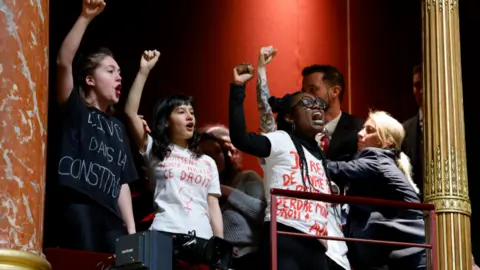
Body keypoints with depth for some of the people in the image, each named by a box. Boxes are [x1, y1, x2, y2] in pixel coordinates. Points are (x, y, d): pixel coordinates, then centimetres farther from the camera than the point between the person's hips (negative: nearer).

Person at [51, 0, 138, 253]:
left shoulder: (117, 127, 25)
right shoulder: (74, 110, 8)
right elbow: (63, 62, -8)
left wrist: (131, 229, 11)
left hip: (110, 218, 6)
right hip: (76, 211, -6)